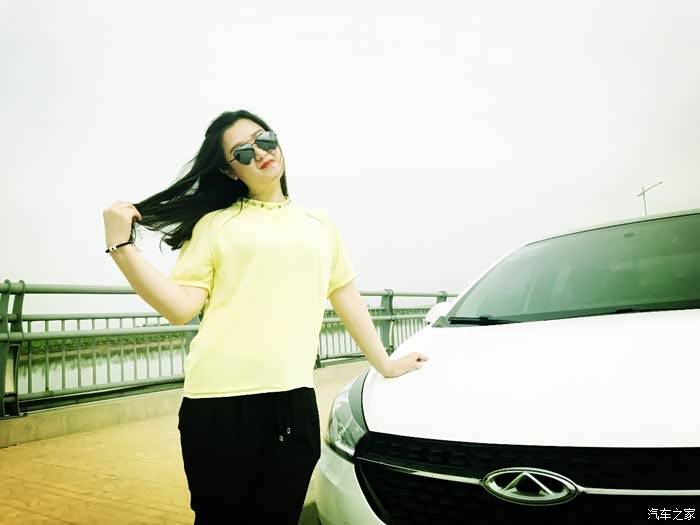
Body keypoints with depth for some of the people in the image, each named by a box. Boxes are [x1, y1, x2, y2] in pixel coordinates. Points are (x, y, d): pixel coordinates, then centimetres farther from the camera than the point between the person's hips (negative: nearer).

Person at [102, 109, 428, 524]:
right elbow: (180, 308, -1)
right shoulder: (213, 224, 6)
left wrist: (384, 364, 21)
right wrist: (121, 246, -11)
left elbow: (346, 297, 19)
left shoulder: (320, 224, 14)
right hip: (219, 401, -2)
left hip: (294, 401, 2)